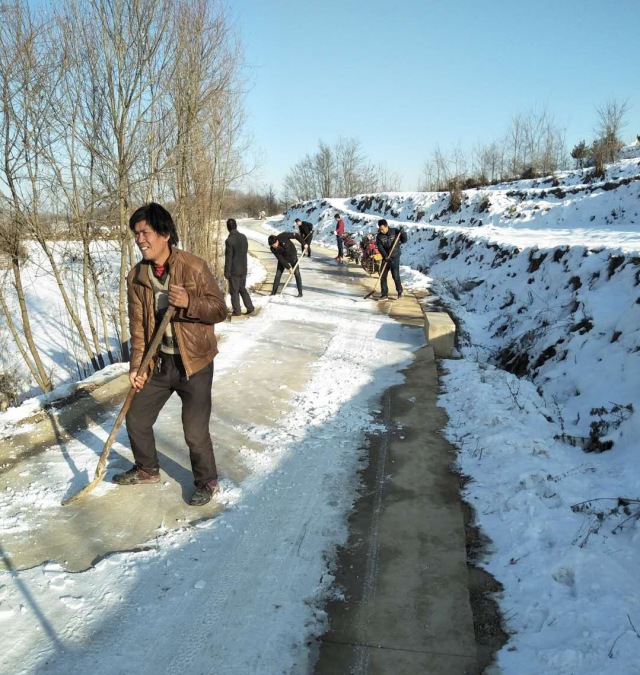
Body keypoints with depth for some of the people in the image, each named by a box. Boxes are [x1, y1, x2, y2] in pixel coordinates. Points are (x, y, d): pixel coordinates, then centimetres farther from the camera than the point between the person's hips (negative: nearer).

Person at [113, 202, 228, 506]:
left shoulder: (194, 267, -15)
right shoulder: (136, 276, 0)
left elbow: (220, 310, -12)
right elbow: (137, 324, 2)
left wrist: (189, 303, -30)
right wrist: (137, 366, -4)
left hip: (194, 363, -5)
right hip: (158, 363, 6)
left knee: (195, 431, -2)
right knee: (136, 418, 16)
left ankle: (206, 481, 25)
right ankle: (147, 469, 43)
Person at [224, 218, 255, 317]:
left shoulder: (229, 240, -19)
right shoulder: (243, 237, 0)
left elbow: (228, 258, -17)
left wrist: (227, 272, -10)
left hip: (234, 270, -6)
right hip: (243, 268, 6)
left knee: (234, 291, 5)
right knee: (242, 288, 19)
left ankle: (237, 311, 10)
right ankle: (250, 307, 16)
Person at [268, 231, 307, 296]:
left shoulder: (283, 236, -32)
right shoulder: (272, 248, -23)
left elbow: (296, 235, -20)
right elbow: (281, 259, -21)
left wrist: (303, 243, -18)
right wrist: (288, 268, -24)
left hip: (292, 256, -1)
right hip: (283, 259, 1)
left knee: (297, 273, -5)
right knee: (278, 275, -2)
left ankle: (300, 292, 3)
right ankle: (273, 293, 7)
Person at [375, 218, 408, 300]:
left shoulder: (395, 231, -5)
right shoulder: (379, 236, -2)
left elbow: (404, 241, 2)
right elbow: (380, 247, -11)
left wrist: (403, 233, -16)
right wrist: (385, 256, -24)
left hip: (395, 258, -3)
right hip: (385, 258, 3)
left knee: (395, 276, -7)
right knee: (383, 276, 1)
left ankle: (400, 292, 13)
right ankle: (384, 294, 11)